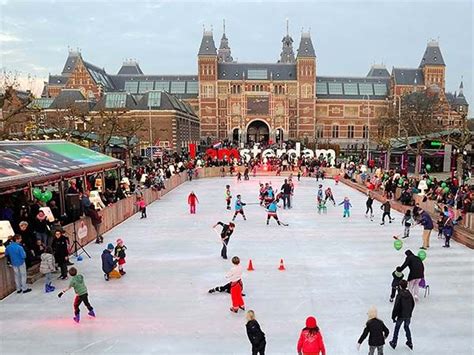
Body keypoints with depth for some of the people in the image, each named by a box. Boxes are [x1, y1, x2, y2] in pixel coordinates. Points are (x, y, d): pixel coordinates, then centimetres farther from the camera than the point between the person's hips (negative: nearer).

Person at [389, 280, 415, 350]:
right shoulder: (409, 294, -4)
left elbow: (396, 307, -20)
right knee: (407, 327, 25)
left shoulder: (399, 295, -21)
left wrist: (393, 316, -10)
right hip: (408, 315, 5)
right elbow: (413, 304, 7)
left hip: (401, 316, -5)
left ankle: (394, 343, 22)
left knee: (397, 328, 12)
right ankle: (410, 343, 32)